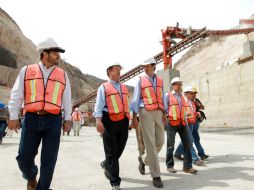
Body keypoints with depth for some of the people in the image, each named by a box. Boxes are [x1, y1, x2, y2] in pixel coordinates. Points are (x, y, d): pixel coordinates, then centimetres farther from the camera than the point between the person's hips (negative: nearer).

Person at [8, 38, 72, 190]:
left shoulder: (63, 75, 10)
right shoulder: (26, 71, 7)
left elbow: (67, 99, 11)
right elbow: (16, 95, 6)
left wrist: (68, 119, 7)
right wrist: (13, 116, 0)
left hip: (53, 121, 1)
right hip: (31, 119, 0)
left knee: (49, 160, 3)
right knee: (24, 157, 5)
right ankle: (31, 178, 36)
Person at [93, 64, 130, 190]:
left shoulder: (124, 88, 20)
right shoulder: (104, 87, 3)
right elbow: (99, 105, -5)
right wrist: (98, 120, -18)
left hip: (123, 121, 6)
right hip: (109, 121, -5)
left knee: (119, 149, 14)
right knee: (111, 152, 1)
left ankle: (106, 165, 44)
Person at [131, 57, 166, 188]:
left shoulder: (160, 81, 11)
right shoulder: (141, 81, 1)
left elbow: (162, 98, 14)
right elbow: (135, 99, -2)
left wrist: (164, 113, 6)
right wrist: (134, 117, -8)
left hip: (158, 113, 5)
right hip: (146, 113, -4)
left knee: (160, 141, 9)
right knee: (150, 143, -6)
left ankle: (144, 160, 34)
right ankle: (156, 176, 0)